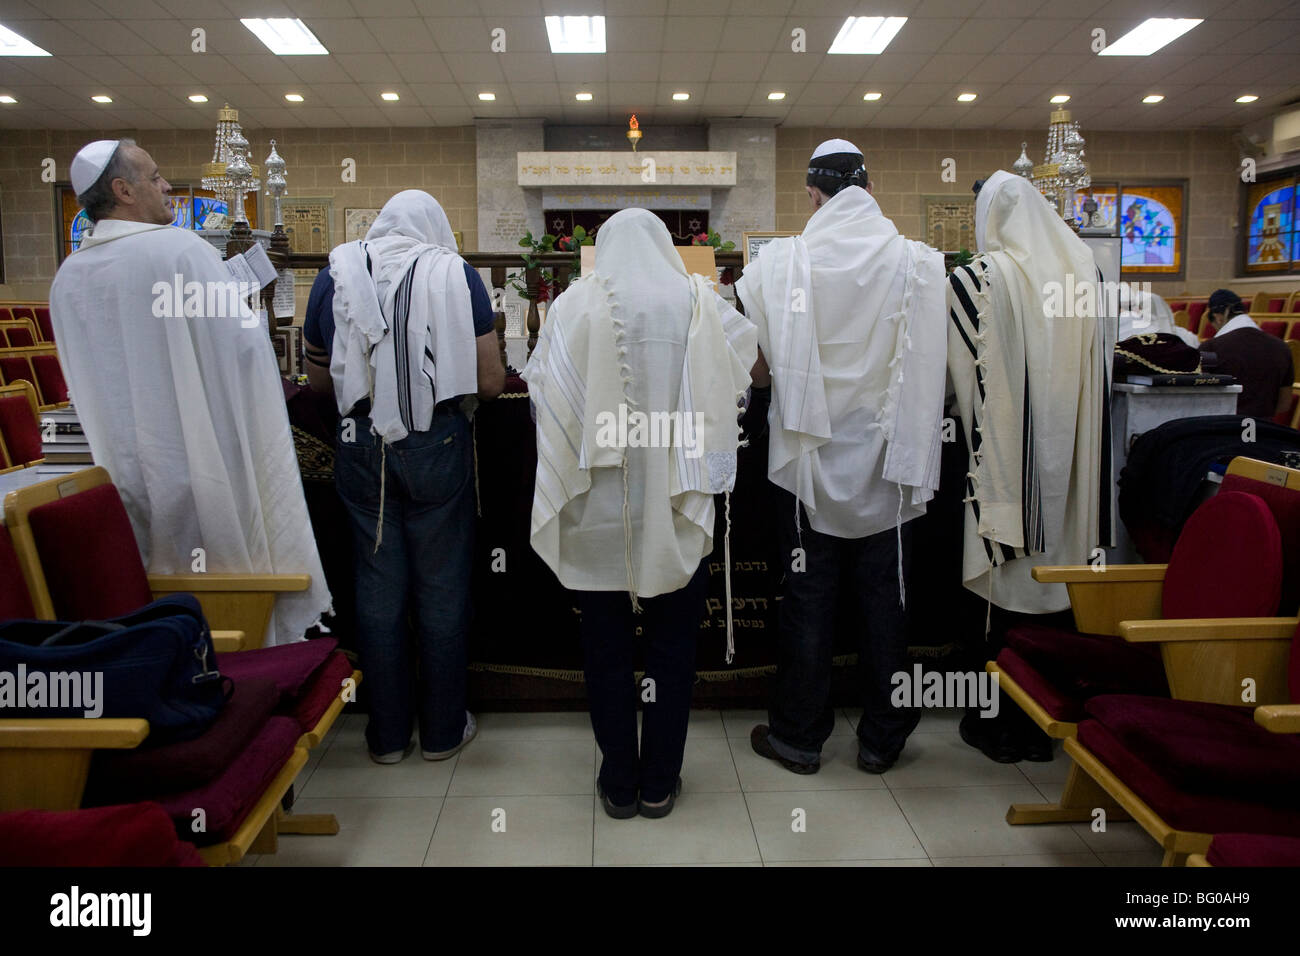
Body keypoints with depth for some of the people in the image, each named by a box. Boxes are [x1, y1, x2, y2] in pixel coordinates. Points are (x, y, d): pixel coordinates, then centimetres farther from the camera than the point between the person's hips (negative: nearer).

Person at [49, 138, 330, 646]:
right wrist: (251, 315, 4)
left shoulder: (67, 278, 3)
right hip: (207, 465, -5)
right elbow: (245, 341, -17)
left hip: (131, 472, 6)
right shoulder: (182, 249, -16)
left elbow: (87, 383, 13)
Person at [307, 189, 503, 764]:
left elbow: (319, 379, 13)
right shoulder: (456, 275, -2)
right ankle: (442, 730, 22)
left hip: (361, 446, 2)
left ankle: (387, 734, 24)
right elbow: (490, 383, -5)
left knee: (378, 588, 12)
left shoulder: (336, 276, 5)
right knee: (441, 588, 10)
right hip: (436, 446, -2)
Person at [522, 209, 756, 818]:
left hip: (597, 510, 0)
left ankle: (619, 782, 23)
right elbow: (747, 352, 17)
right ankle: (659, 784, 23)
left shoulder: (574, 304, -4)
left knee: (606, 645, 12)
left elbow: (541, 387, 1)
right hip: (676, 511, 1)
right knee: (672, 645, 13)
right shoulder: (698, 300, 0)